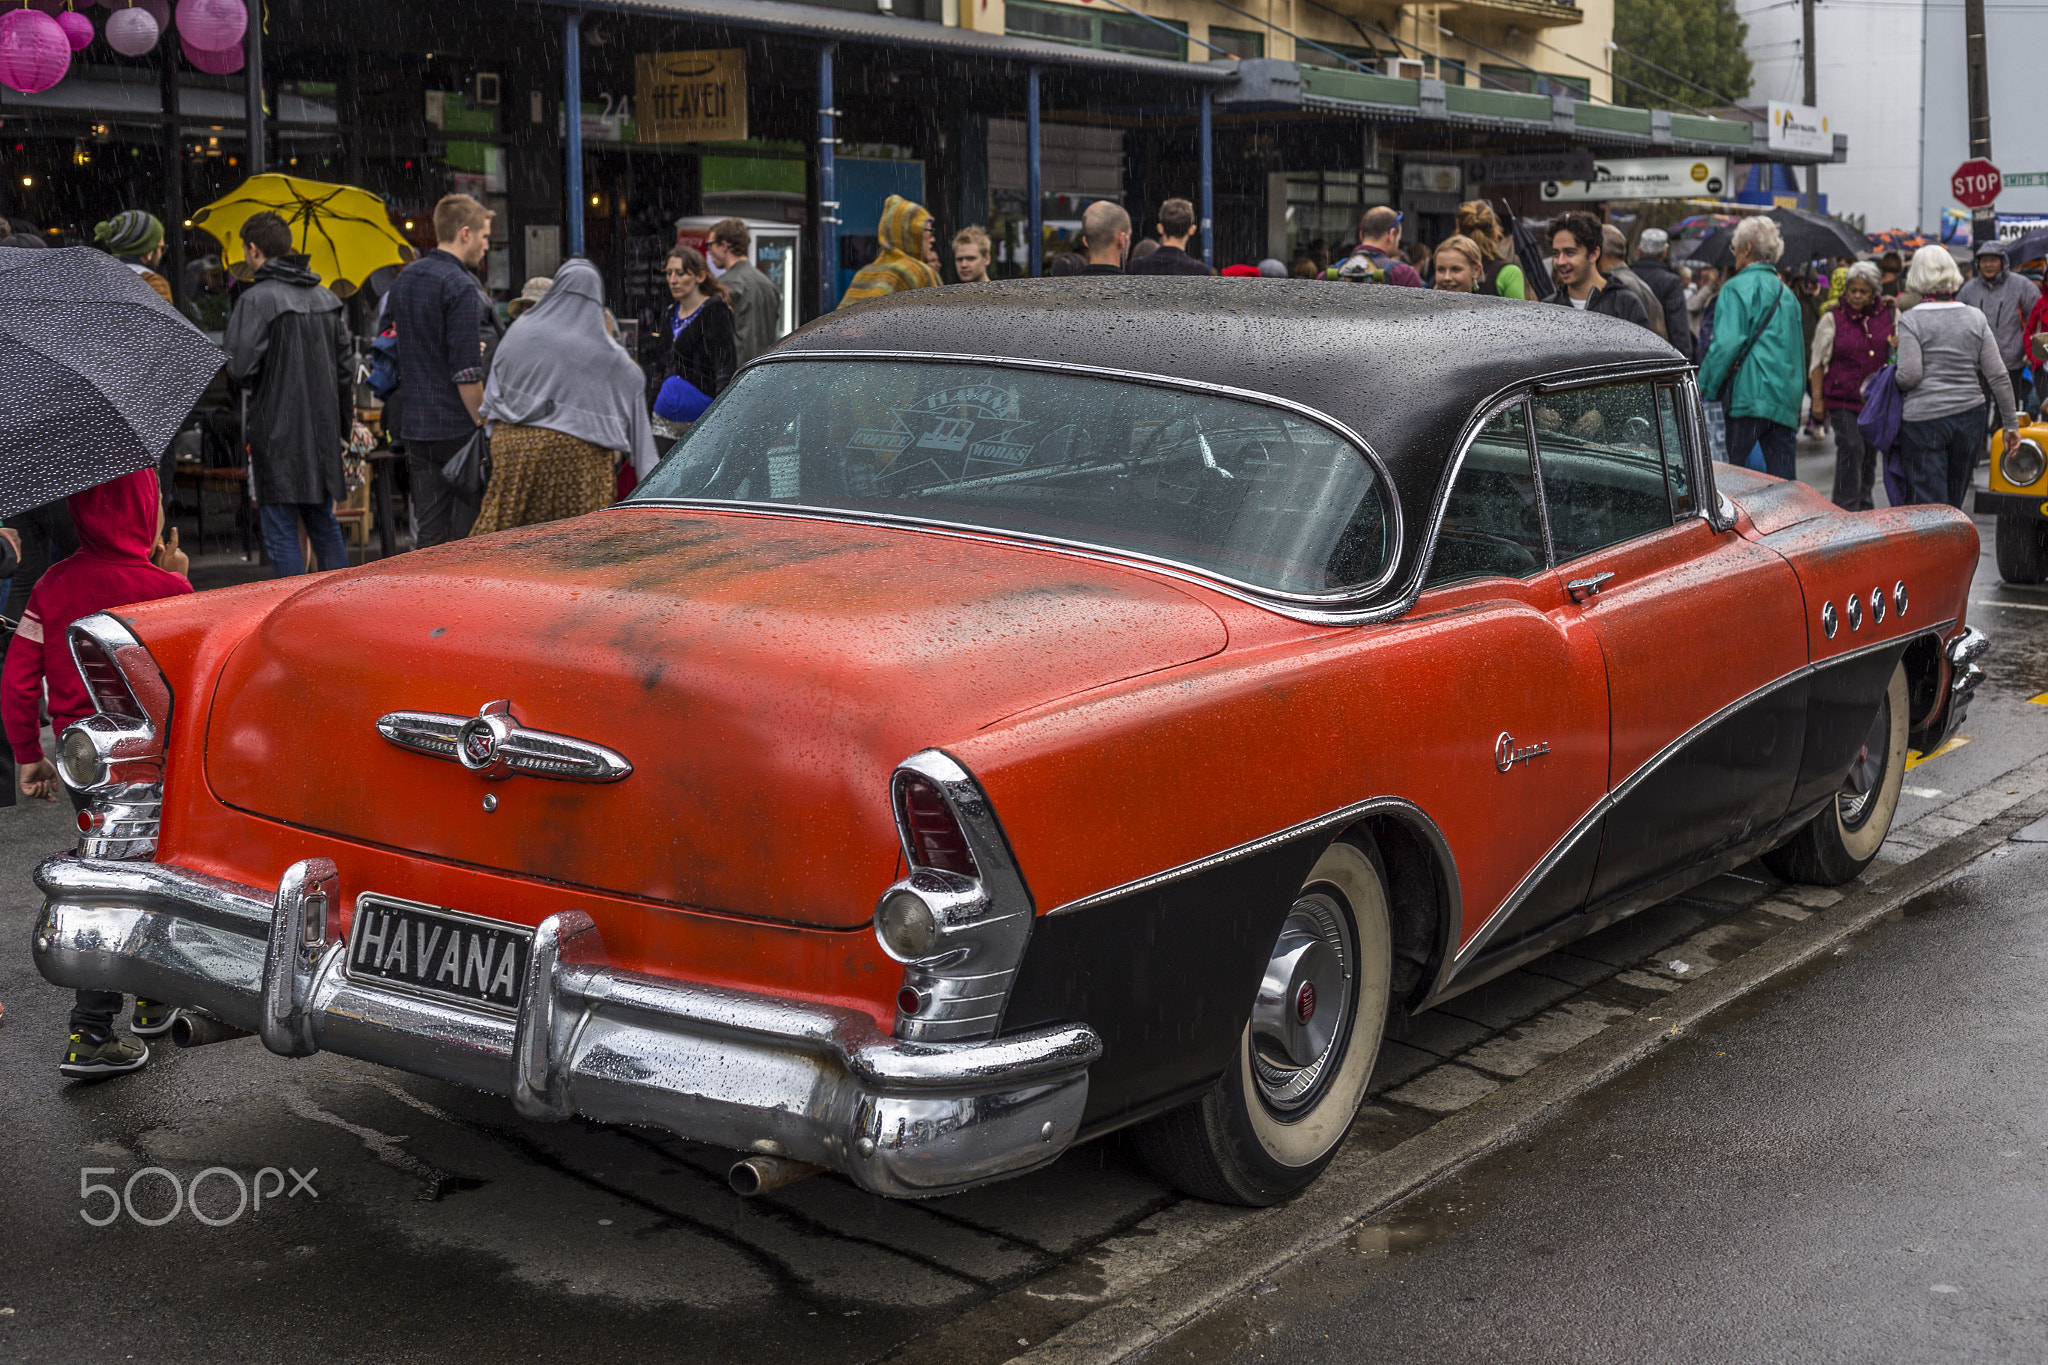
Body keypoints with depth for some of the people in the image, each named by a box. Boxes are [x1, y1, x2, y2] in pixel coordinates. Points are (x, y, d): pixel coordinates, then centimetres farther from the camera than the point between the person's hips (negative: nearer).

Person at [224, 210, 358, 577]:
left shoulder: (256, 299, -12)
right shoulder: (325, 297, 10)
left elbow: (241, 368, -20)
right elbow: (346, 367, 15)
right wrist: (346, 422, 24)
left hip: (277, 433, -7)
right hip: (322, 431, 7)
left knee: (280, 534, -1)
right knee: (324, 525, 17)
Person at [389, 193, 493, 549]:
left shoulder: (404, 280, 14)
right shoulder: (460, 285, -13)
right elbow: (466, 372, -18)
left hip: (414, 425, 8)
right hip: (455, 426, -8)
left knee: (429, 533, 9)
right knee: (470, 532, 0)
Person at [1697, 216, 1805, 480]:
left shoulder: (1737, 288, -3)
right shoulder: (1786, 293, 21)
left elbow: (1726, 344, -13)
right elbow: (1799, 351, 25)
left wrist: (1703, 389, -9)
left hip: (1748, 396, -7)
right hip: (1786, 399, 7)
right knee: (1784, 482, 3)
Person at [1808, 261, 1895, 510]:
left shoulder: (1888, 314, 6)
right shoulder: (1833, 319, 0)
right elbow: (1818, 362, 2)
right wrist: (1817, 399, -3)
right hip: (1843, 398, -4)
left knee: (1870, 452, 11)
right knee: (1851, 446, -16)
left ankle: (1863, 504, 26)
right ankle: (1846, 508, -12)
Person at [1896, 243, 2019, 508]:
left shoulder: (1910, 320, -7)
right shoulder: (1976, 318, 5)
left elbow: (1909, 375, -16)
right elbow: (1999, 377, 3)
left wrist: (1892, 379, 6)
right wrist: (2011, 423, 9)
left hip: (1923, 419, -4)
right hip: (1969, 417, 5)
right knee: (1954, 503, 18)